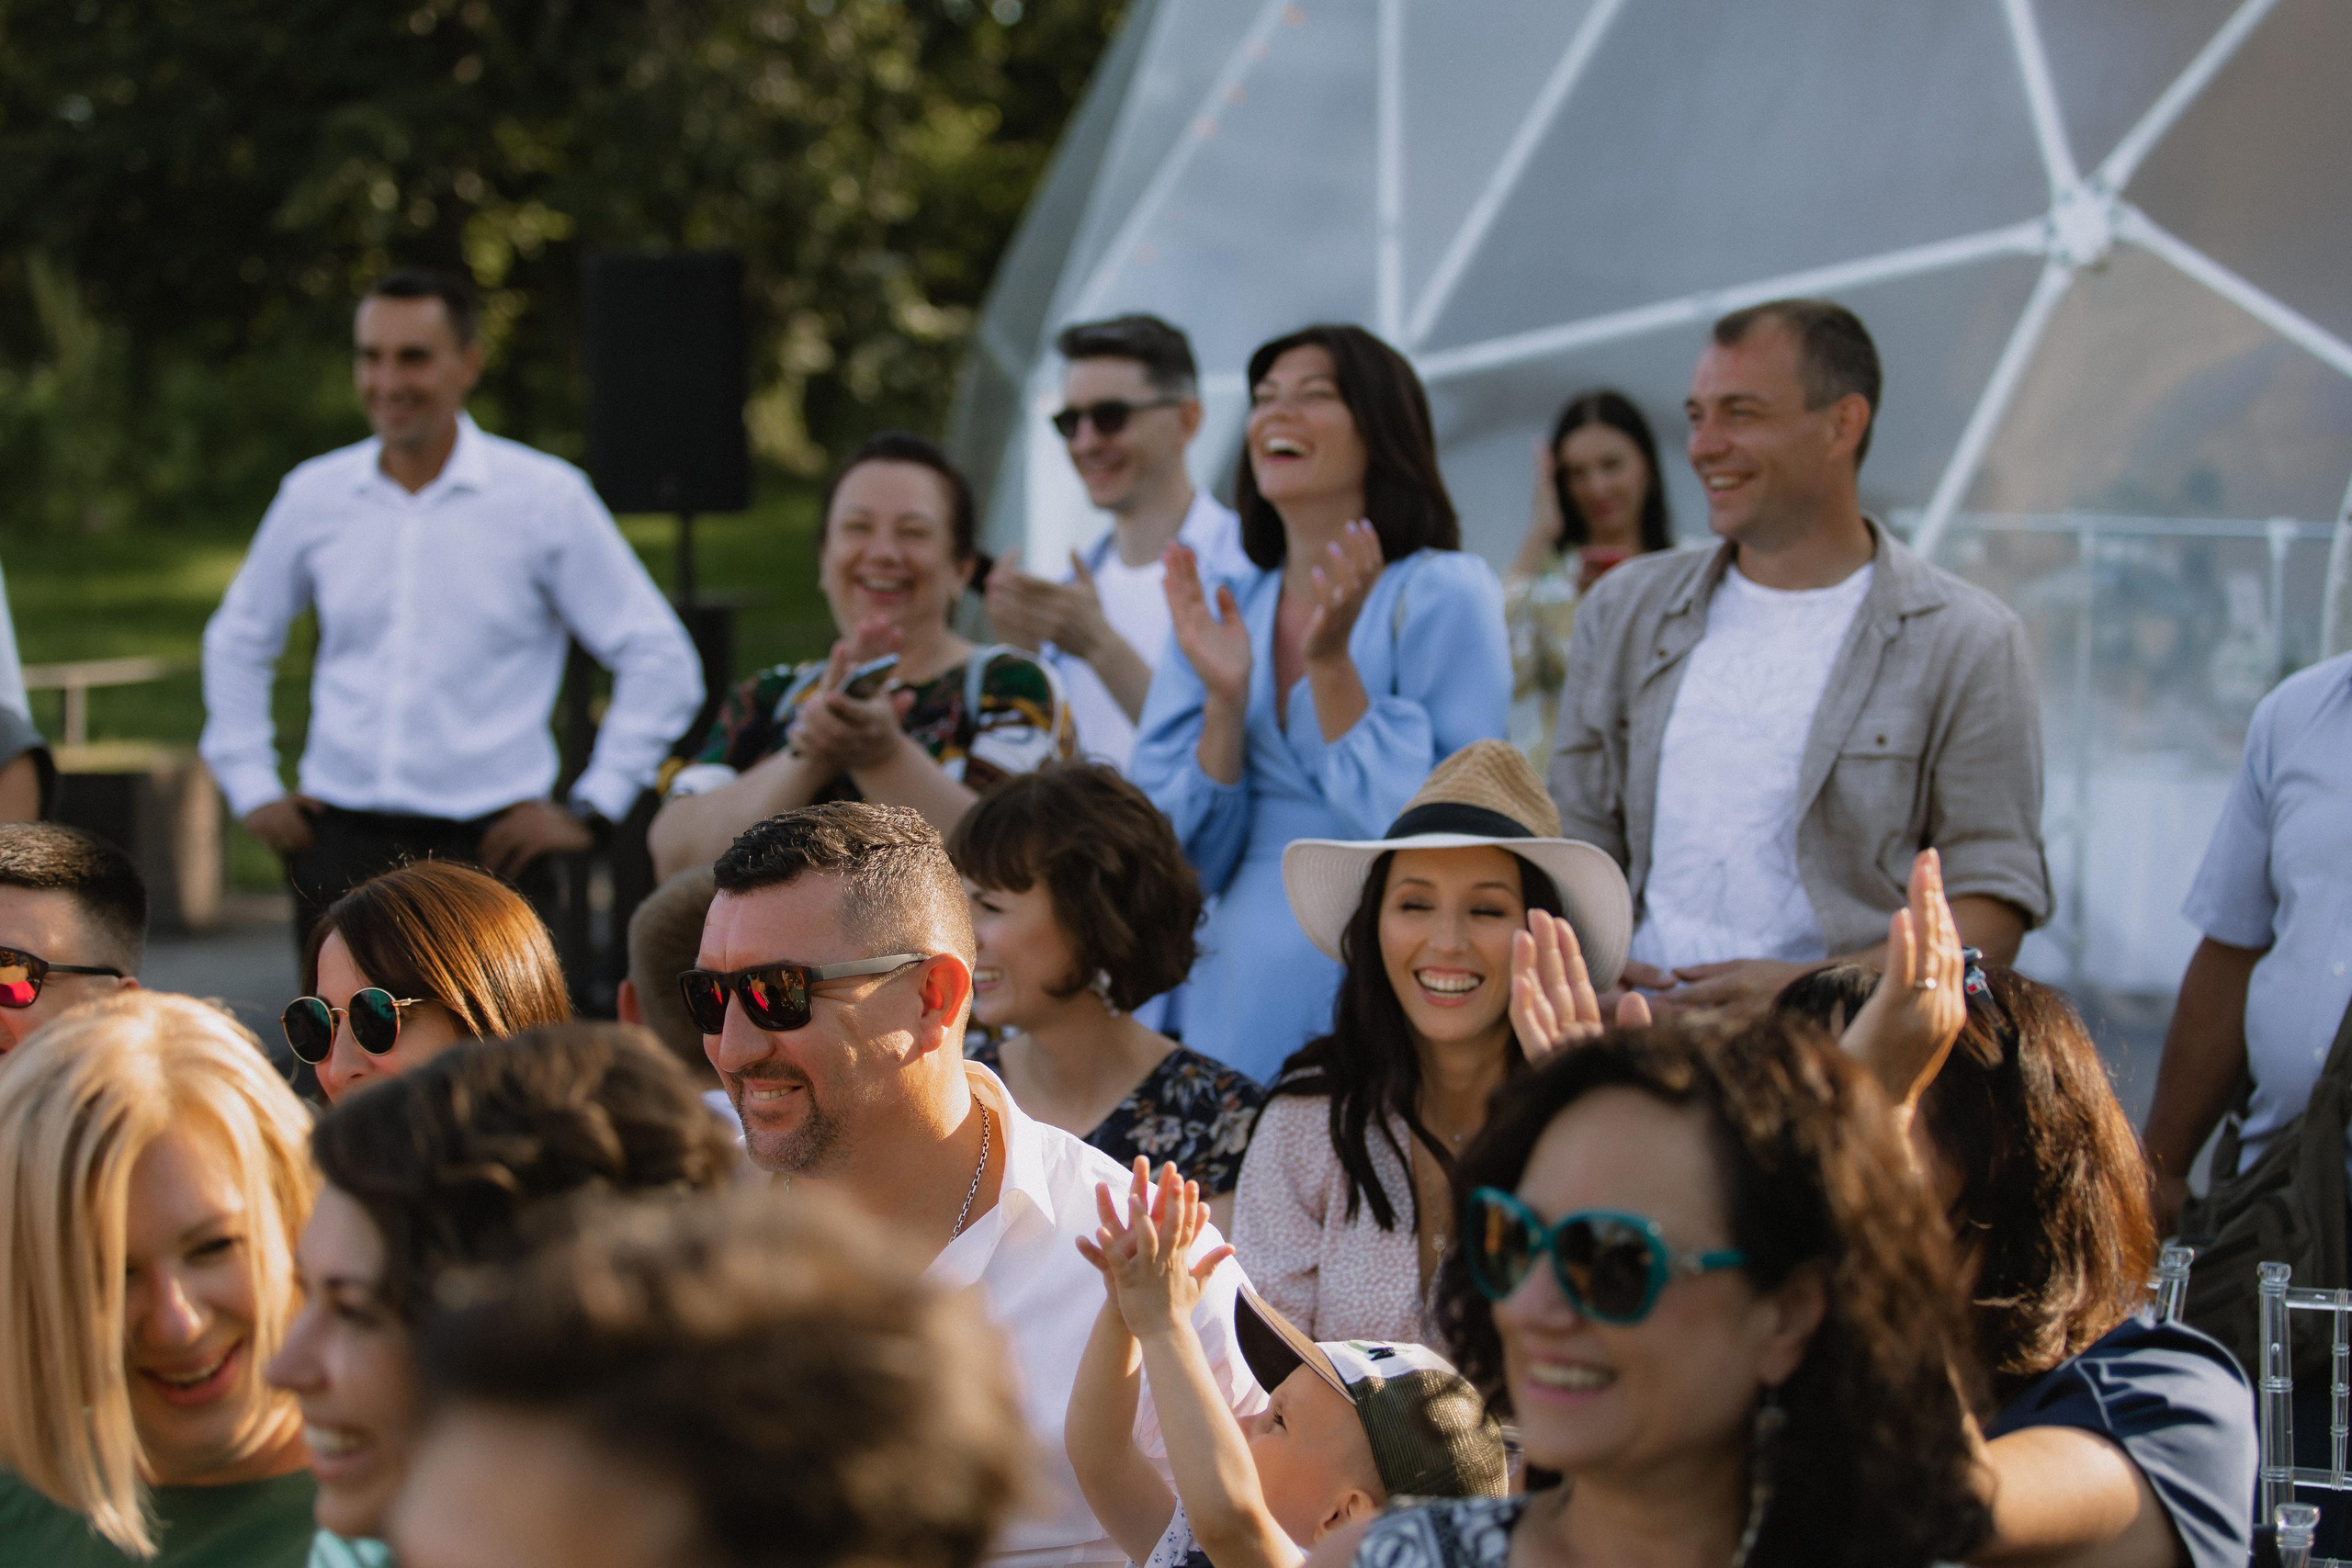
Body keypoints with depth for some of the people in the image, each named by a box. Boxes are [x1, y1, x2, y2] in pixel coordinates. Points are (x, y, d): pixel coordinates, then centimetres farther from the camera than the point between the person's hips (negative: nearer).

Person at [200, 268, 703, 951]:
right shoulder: (314, 497, 9)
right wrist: (252, 787, 16)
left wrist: (588, 811, -1)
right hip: (339, 841, 3)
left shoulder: (546, 498, 1)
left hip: (485, 843, -3)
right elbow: (236, 642, 26)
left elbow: (661, 663, 3)